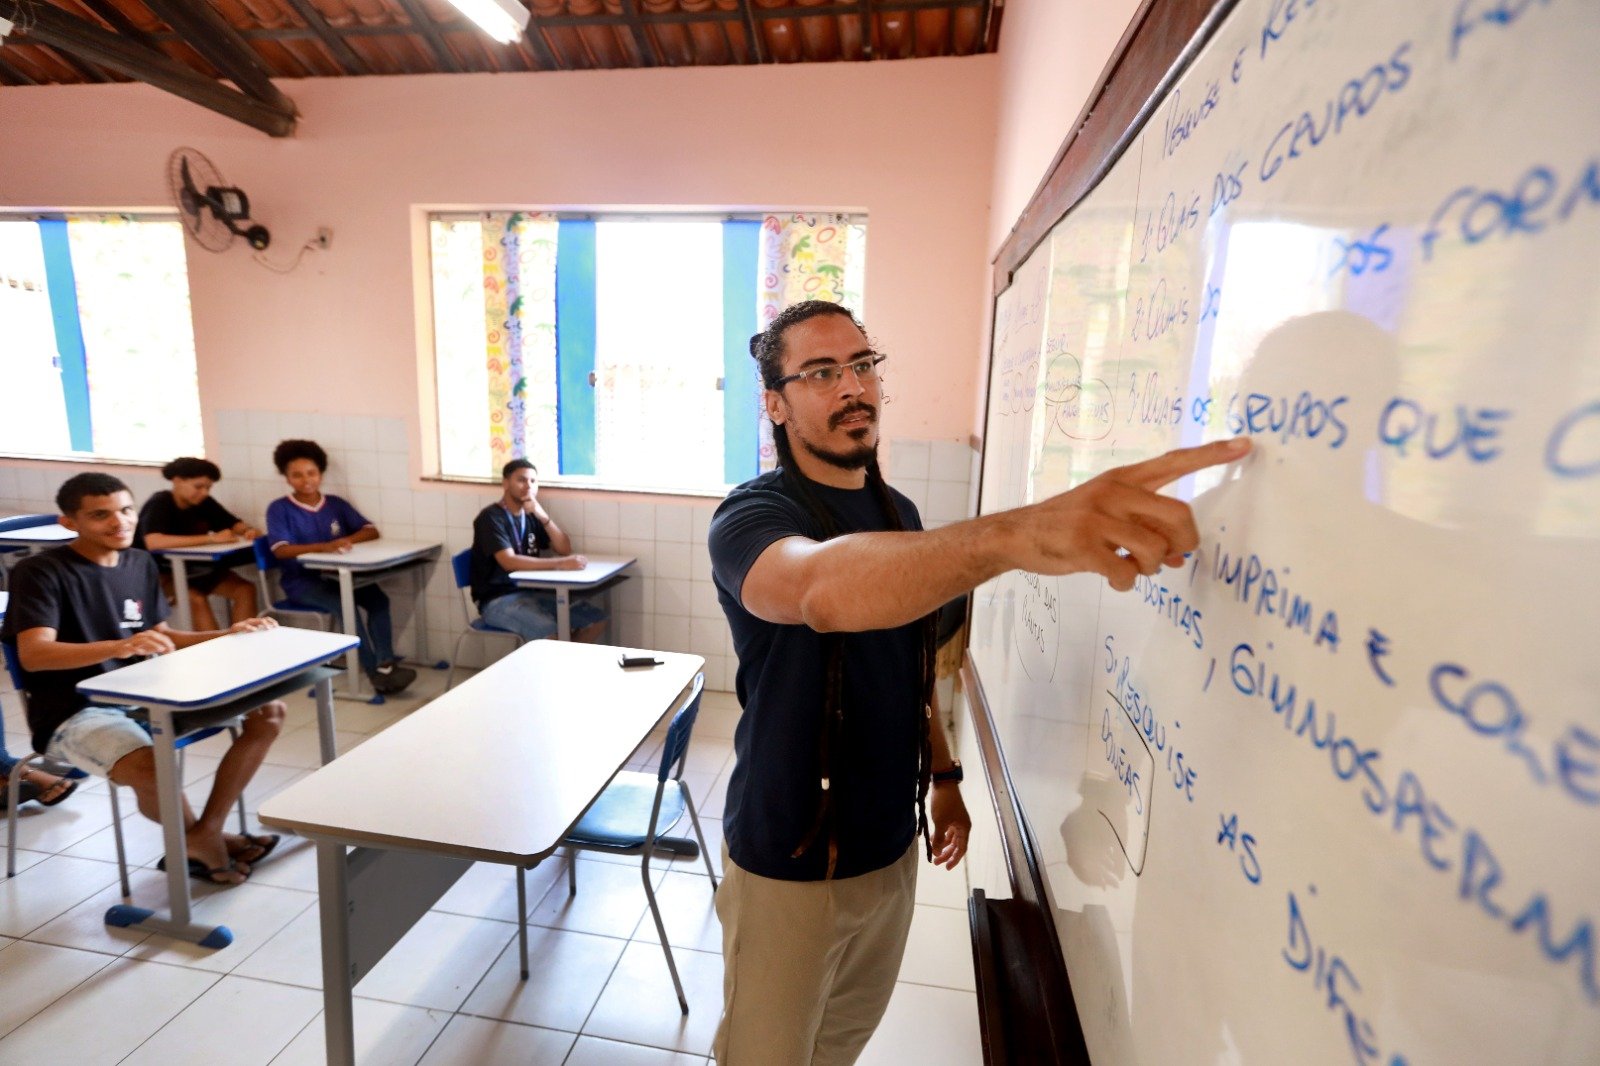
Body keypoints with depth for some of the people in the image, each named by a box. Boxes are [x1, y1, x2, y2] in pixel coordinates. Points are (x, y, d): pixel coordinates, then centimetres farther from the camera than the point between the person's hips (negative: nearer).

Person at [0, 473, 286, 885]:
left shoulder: (141, 564, 9)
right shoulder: (40, 572, -10)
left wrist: (227, 635, -2)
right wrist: (119, 647, -40)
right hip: (74, 711, -6)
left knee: (268, 712, -8)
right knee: (152, 772, -35)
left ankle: (205, 833, -3)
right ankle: (201, 842, -1)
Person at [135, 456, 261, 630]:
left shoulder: (205, 503, 0)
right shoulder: (159, 504, -18)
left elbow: (237, 525, 2)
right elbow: (153, 542, -36)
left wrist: (250, 531, -24)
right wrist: (211, 538, -40)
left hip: (193, 568, 6)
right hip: (158, 572, -6)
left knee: (245, 590, -17)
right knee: (196, 598, -33)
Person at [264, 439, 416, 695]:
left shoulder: (336, 503, 10)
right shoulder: (279, 508, -2)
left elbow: (372, 531, 6)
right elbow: (281, 550, -15)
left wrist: (348, 539, -16)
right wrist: (323, 546, -32)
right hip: (301, 580, -4)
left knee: (378, 598, -24)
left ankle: (386, 664, -28)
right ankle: (376, 672, -30)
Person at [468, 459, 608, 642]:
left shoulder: (530, 516, 11)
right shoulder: (491, 517, -10)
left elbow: (564, 549, 4)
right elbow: (509, 562, -24)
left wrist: (543, 516, -10)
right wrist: (559, 564, -31)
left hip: (531, 592, 7)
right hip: (497, 599, -7)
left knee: (596, 619, -6)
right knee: (550, 631, -33)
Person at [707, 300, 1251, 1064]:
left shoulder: (897, 512, 2)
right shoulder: (752, 515, -20)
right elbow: (823, 589, -45)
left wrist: (942, 776, 11)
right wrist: (1019, 533, -59)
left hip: (890, 847, 6)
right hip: (789, 863, -5)